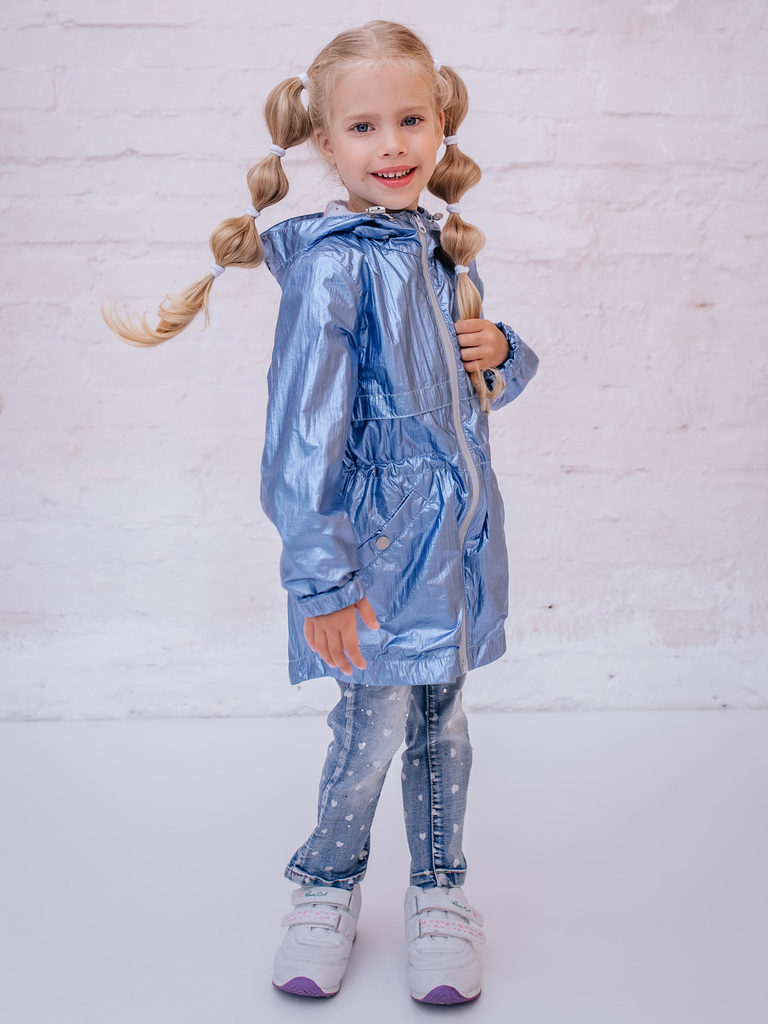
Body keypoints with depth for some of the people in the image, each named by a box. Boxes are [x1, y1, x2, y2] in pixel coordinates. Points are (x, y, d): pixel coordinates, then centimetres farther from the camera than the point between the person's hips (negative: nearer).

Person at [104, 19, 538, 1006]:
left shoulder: (446, 249, 8)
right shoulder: (331, 264, -15)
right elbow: (304, 424, -19)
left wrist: (501, 353, -4)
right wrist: (321, 575, -23)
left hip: (455, 526, 6)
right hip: (377, 534, -6)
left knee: (441, 718, 14)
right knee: (373, 725, 2)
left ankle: (439, 892, 34)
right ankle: (327, 888, 30)